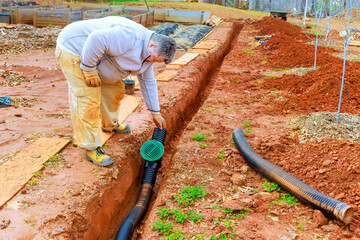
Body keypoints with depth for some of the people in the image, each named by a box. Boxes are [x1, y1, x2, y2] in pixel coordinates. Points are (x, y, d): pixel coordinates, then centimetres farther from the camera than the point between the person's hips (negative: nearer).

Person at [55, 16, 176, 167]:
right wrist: (89, 69, -27)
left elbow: (148, 82, 13)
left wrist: (155, 112, 17)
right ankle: (91, 148, -4)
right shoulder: (129, 37, -31)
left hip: (93, 56, 10)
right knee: (88, 99, -13)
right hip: (73, 48, -10)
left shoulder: (148, 53, 2)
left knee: (115, 88, 15)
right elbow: (96, 39, -37)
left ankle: (109, 124, 38)